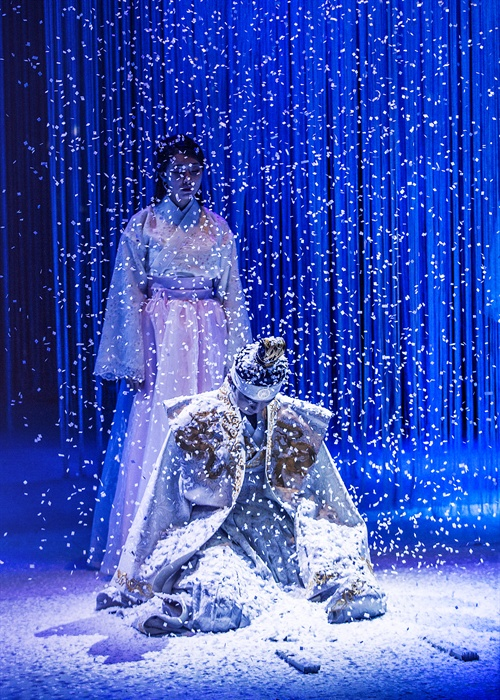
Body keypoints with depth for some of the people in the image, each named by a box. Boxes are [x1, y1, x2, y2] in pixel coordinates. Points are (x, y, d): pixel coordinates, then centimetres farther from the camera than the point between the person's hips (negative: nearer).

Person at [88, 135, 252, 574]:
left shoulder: (218, 229, 12)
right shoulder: (142, 226, 3)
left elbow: (233, 297, 12)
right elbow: (128, 299, -1)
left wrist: (236, 355, 4)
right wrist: (134, 361, -8)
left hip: (208, 341, 3)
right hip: (159, 339, -3)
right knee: (151, 436, -7)